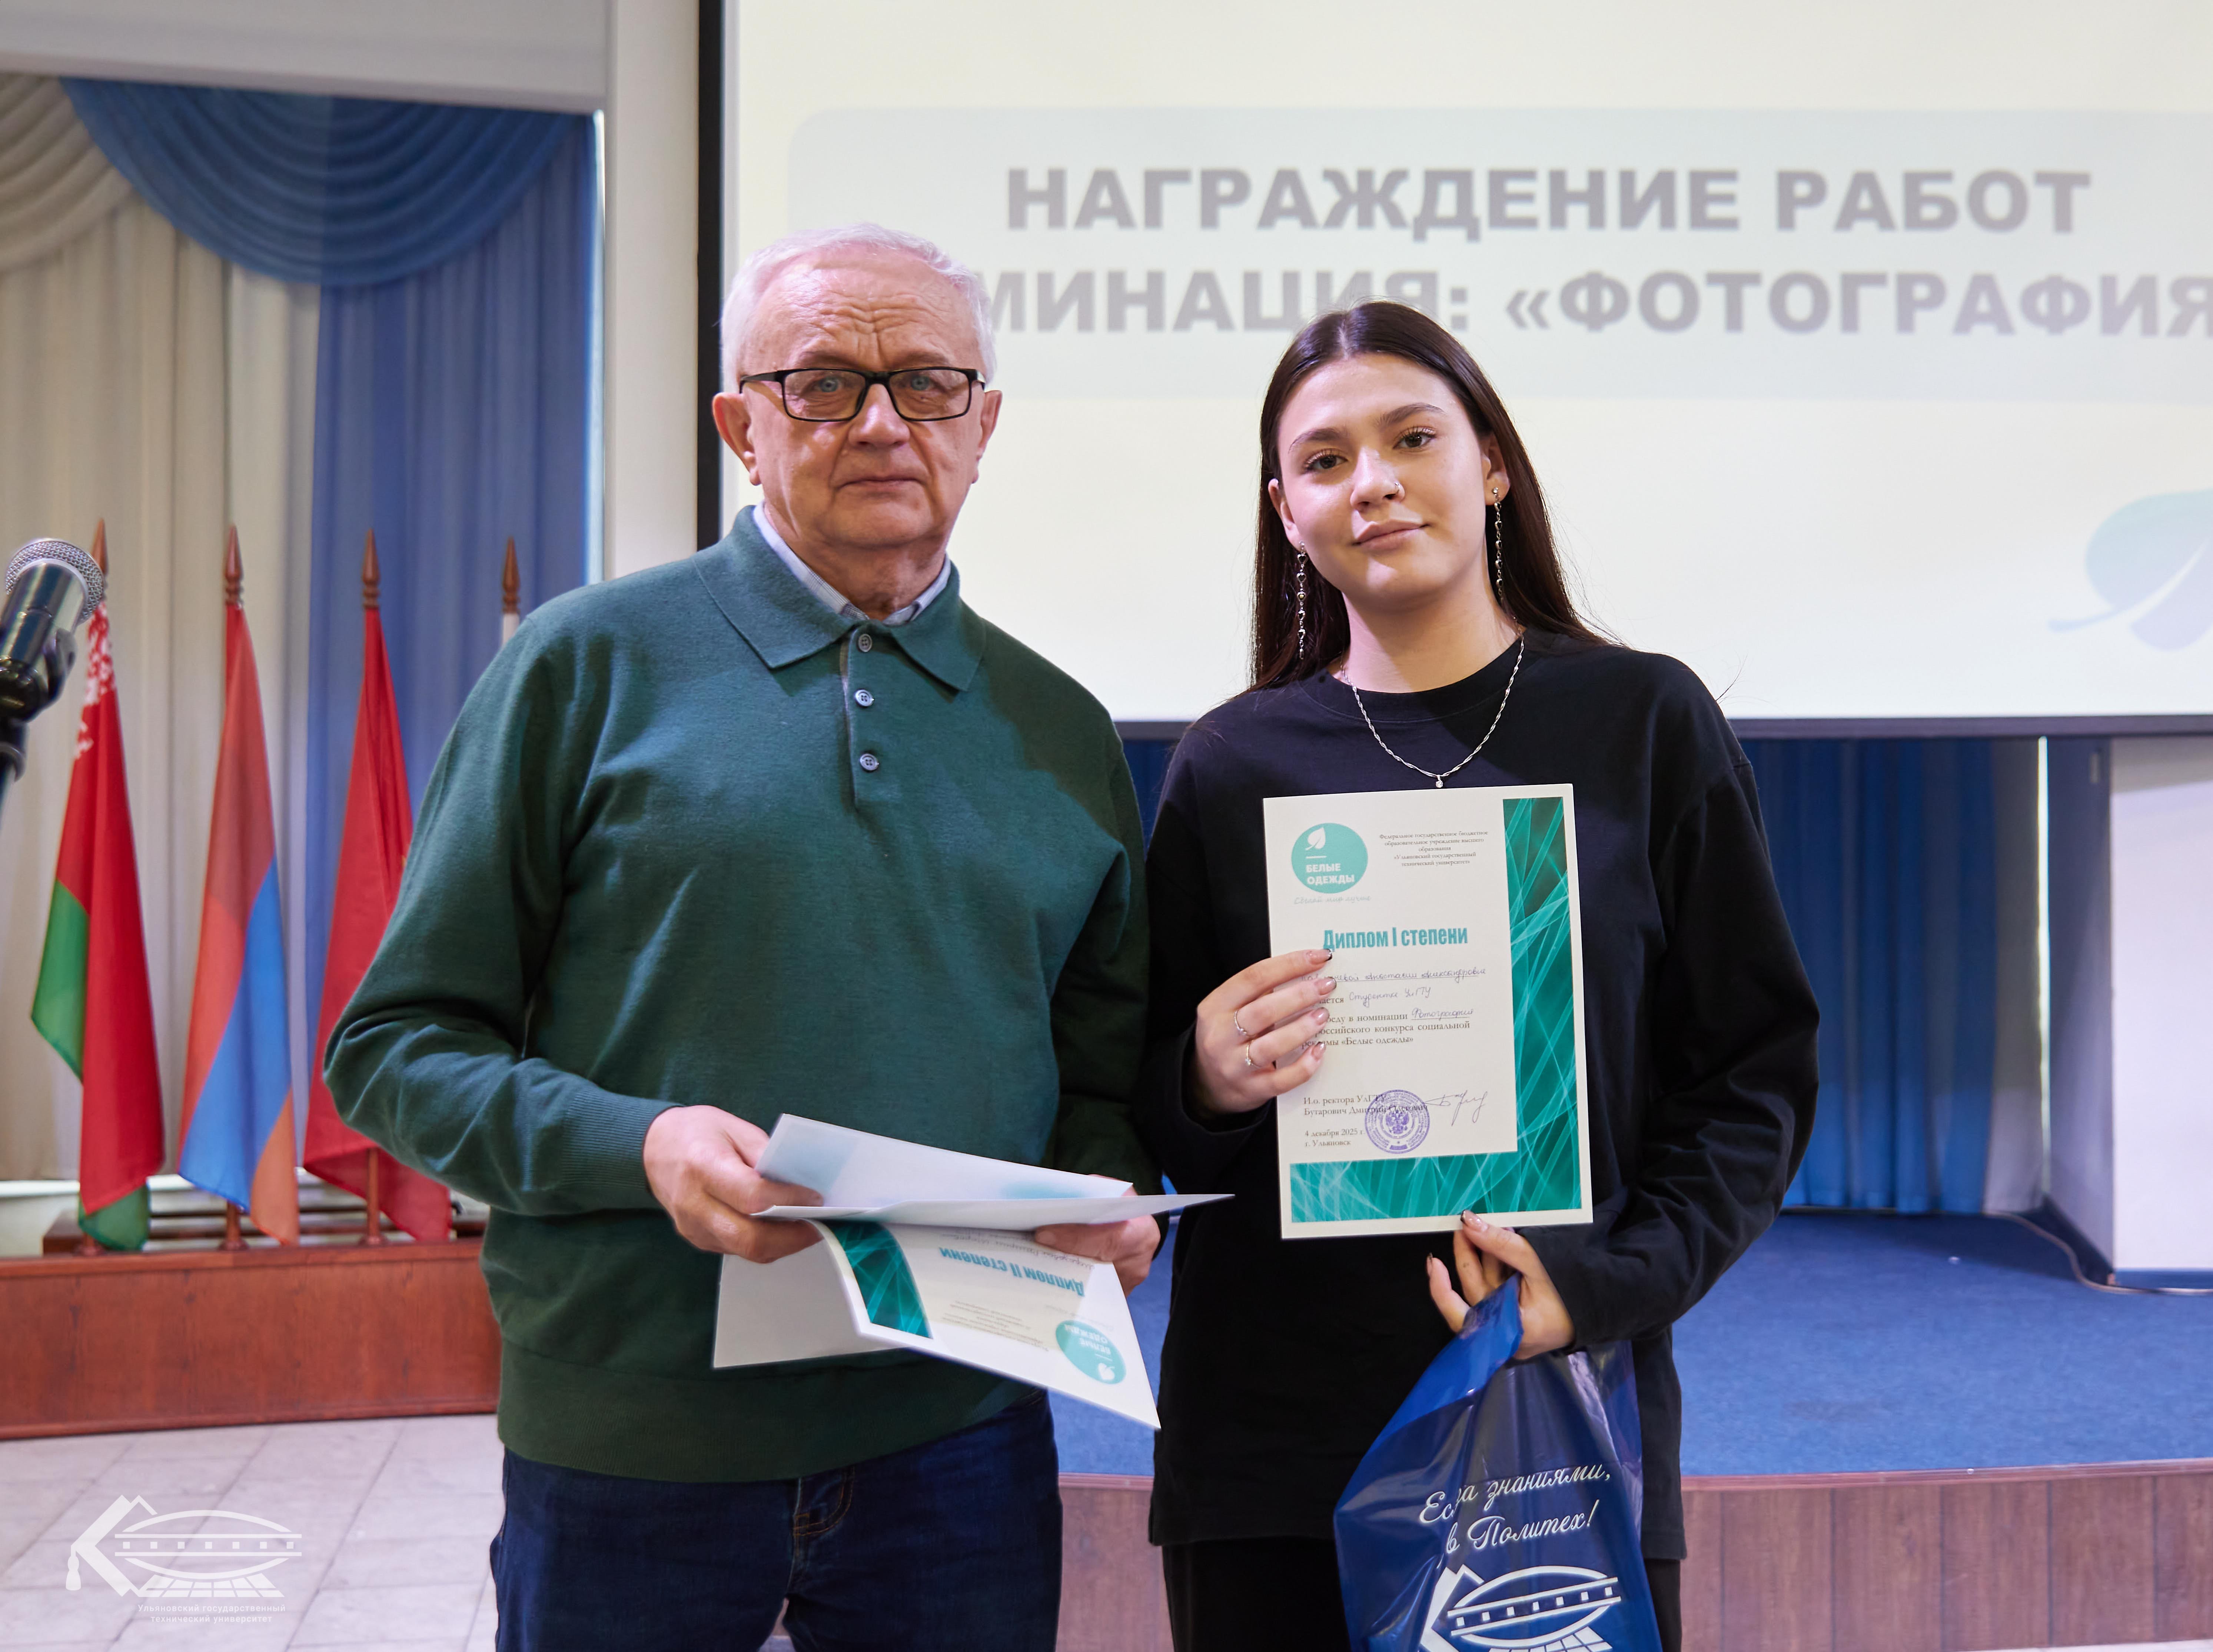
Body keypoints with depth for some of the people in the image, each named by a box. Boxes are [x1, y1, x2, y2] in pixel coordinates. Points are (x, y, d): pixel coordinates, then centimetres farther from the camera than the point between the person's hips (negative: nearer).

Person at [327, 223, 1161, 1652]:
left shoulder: (1061, 731, 8)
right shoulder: (591, 663, -2)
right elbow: (400, 1044, -2)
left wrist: (1107, 1196, -6)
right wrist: (638, 1145, -18)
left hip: (959, 1436, 3)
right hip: (630, 1449, -2)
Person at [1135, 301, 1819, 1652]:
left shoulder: (1644, 722, 1)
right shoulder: (1233, 765, 3)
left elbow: (1760, 1063, 1)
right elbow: (1146, 1114, 9)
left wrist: (1620, 1279, -12)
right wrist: (1206, 1087, -13)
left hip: (1564, 1424, 0)